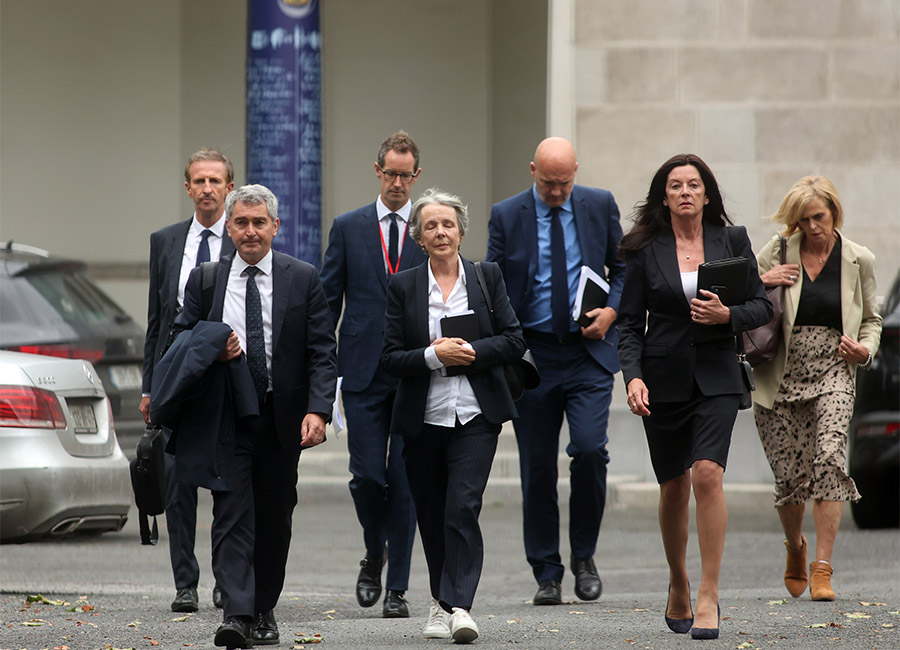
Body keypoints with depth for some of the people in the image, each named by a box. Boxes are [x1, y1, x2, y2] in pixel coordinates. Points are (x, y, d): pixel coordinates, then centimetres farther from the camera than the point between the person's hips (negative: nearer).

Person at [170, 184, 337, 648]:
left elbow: (322, 353, -2)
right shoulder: (204, 280, 7)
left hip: (282, 417, 1)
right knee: (232, 513, -12)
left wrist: (317, 411, -15)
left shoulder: (303, 279, 2)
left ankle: (264, 612, 21)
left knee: (274, 518, 9)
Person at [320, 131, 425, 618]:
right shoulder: (348, 228, 7)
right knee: (367, 475, -5)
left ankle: (397, 588, 4)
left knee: (405, 481, -2)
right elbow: (328, 300, 8)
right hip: (363, 373, 0)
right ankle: (374, 556, 23)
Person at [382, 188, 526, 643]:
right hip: (423, 418, 1)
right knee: (431, 516, 9)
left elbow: (514, 341, 1)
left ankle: (459, 606, -18)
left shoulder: (487, 277, 4)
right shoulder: (403, 287, 3)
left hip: (475, 417, -1)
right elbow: (391, 358, -1)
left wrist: (469, 352, -13)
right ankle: (440, 600, 27)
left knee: (463, 508, -15)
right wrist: (434, 356, -17)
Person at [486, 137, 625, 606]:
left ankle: (584, 556, 3)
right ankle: (547, 576, 12)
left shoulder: (600, 206, 4)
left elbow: (623, 268, 13)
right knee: (537, 468, 2)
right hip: (533, 352, 0)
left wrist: (612, 310, -6)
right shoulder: (506, 215, 1)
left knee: (589, 448, -17)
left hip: (589, 352, 0)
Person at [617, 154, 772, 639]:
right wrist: (632, 376, -12)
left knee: (707, 473, -18)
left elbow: (762, 306, 8)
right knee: (673, 487, 7)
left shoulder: (732, 241, 5)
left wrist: (728, 315, -13)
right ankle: (678, 586, 30)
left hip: (715, 376, -1)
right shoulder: (645, 251, 3)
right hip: (664, 379, 1)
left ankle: (708, 597, -17)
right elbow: (629, 322, 3)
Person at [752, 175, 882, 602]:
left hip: (833, 374, -1)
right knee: (790, 477, 1)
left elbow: (872, 319, 17)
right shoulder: (778, 252, 3)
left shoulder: (858, 260, 5)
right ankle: (794, 548, 33)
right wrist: (760, 282, -12)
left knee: (829, 459, -22)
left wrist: (865, 350, -3)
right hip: (781, 378, 1)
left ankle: (822, 568, -20)